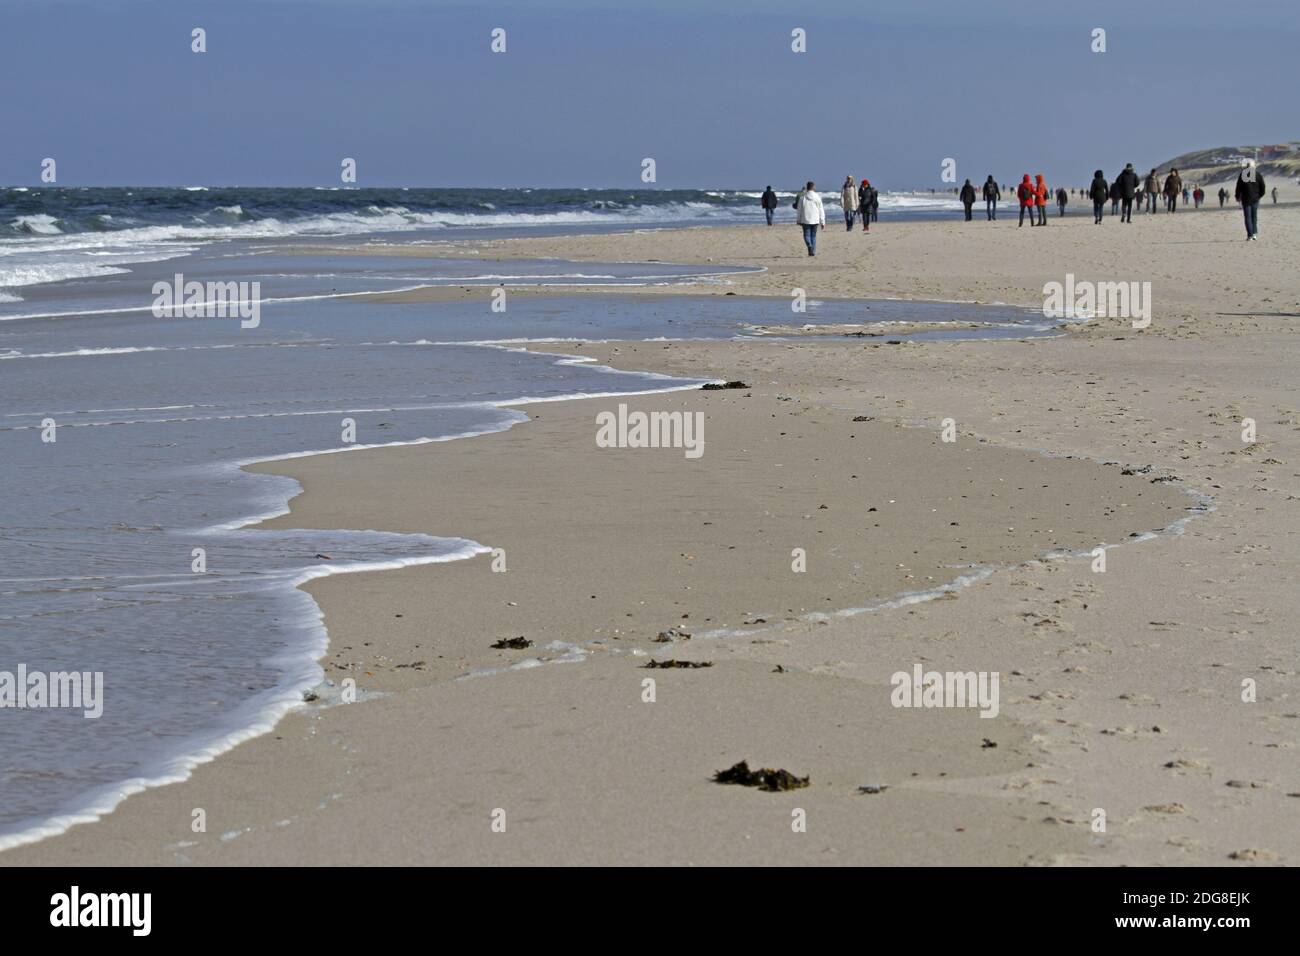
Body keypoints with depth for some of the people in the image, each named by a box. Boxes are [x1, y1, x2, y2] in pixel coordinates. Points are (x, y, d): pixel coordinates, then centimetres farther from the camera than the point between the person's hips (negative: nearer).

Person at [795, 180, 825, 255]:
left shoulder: (802, 198, -3)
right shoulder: (817, 198, -1)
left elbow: (799, 210, 3)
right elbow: (821, 210, 2)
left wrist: (798, 220, 14)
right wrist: (822, 222, 7)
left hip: (805, 220, -1)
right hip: (815, 220, 1)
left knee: (807, 234, 2)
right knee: (813, 235, 11)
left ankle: (809, 245, -27)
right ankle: (813, 251, 9)